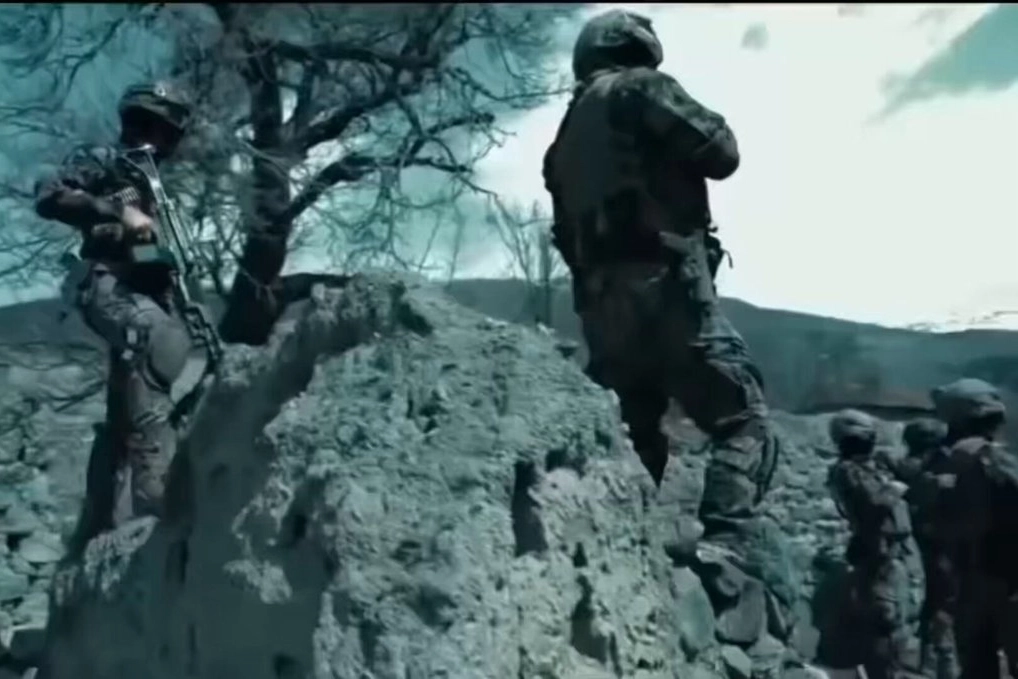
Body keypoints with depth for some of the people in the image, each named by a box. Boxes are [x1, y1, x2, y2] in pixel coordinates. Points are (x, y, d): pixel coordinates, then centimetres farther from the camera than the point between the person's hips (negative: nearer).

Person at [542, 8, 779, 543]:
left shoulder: (567, 135, 25)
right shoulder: (640, 89, 3)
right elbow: (721, 153, -1)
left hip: (600, 303, 8)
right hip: (663, 288, -8)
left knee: (634, 441, 17)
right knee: (746, 425, -7)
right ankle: (723, 545, -22)